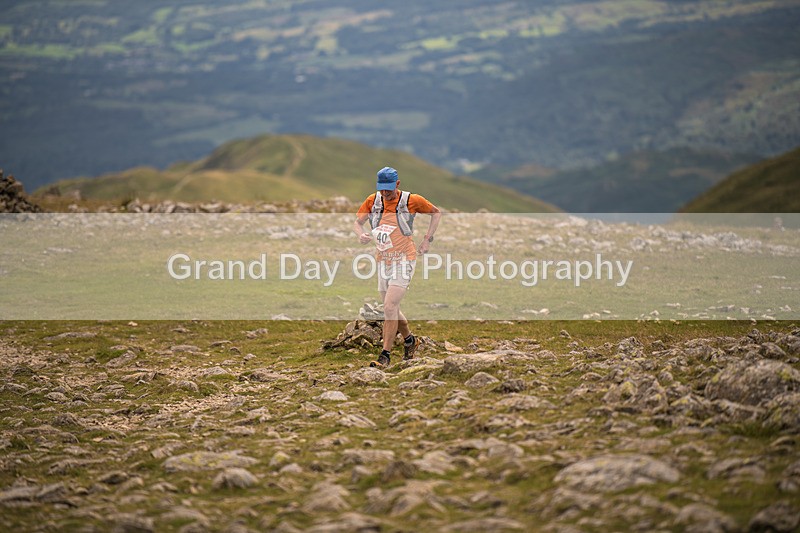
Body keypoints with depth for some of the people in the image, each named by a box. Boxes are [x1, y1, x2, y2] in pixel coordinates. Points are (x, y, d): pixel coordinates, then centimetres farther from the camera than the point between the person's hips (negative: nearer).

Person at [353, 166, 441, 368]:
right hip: (383, 261, 6)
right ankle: (409, 340, 40)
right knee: (391, 308, 15)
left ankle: (385, 355, -12)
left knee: (389, 307, -16)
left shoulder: (411, 200, -9)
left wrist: (427, 240, -1)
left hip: (404, 260, -5)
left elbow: (436, 212, 5)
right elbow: (357, 222, 7)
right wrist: (361, 234, -17)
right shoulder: (372, 201, 1)